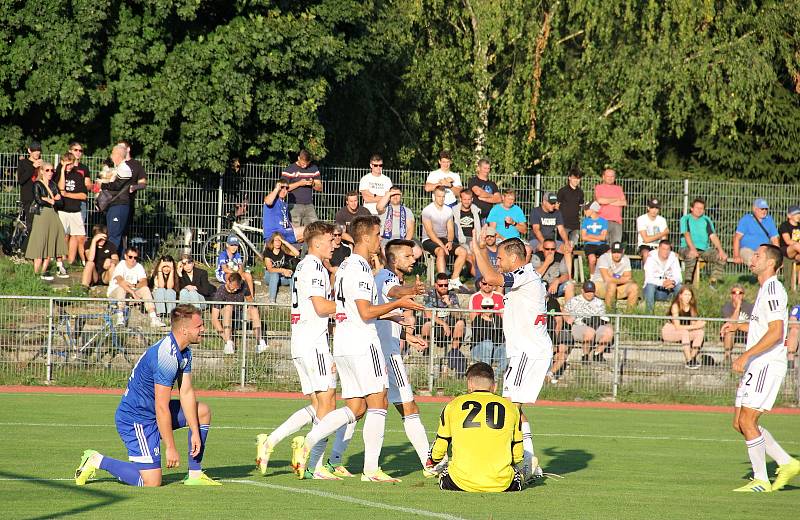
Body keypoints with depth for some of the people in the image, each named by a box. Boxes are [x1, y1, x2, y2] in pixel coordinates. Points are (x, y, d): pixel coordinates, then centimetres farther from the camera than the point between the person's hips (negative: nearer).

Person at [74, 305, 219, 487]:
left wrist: (195, 433, 1)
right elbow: (162, 408, -25)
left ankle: (195, 476, 15)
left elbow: (186, 392, 6)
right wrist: (170, 448, -20)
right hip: (135, 418, -10)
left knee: (203, 412, 15)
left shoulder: (184, 352, 5)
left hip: (151, 412, 10)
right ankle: (97, 461, 0)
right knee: (152, 482, -14)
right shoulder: (167, 357, -27)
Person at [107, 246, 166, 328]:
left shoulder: (139, 267, -1)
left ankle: (153, 318, -26)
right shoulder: (121, 266, -17)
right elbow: (120, 281, -34)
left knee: (145, 289, -18)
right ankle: (120, 318, -41)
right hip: (114, 292, -4)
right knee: (122, 288, -36)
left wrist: (135, 286, -36)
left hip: (130, 292, 4)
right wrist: (133, 292, -43)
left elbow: (144, 282, -15)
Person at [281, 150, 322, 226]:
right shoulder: (289, 169, 0)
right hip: (294, 205, -4)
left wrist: (313, 184, -9)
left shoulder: (314, 169, 12)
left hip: (309, 205, 4)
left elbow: (320, 188, 14)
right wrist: (299, 183, -15)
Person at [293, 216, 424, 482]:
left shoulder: (345, 267, 17)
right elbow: (366, 312, -18)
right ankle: (371, 469, -3)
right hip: (362, 344, -9)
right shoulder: (360, 268, -14)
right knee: (377, 403, -3)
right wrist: (397, 304, -9)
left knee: (355, 408, 9)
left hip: (342, 345, 9)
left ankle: (306, 444, -1)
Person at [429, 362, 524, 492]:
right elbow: (517, 456, 18)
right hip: (501, 484, 2)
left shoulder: (453, 405, 10)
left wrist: (432, 462, 41)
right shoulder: (511, 407, 12)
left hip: (462, 483, -2)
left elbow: (438, 452, 17)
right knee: (517, 475, 33)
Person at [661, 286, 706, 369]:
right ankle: (689, 362, -34)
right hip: (668, 332, -6)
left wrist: (698, 324, -29)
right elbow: (677, 327, -28)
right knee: (684, 332, -35)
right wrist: (694, 326, -32)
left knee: (700, 332, -16)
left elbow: (693, 324, -6)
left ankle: (693, 358, -9)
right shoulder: (676, 306, -21)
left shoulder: (691, 307, -3)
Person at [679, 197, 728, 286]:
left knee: (723, 257, -17)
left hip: (704, 249, 4)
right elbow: (686, 234, -12)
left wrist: (721, 250, -10)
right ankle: (688, 282, -30)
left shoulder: (706, 220, 15)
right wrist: (693, 249, -29)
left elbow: (713, 236, 6)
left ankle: (713, 281, -12)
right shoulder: (685, 219, 4)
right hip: (687, 248, -4)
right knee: (691, 255, -39)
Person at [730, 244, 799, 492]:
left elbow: (776, 332, -23)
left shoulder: (773, 290, -13)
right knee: (739, 423, 8)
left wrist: (746, 356, -25)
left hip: (767, 365, -10)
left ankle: (761, 481, -6)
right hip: (756, 368, 10)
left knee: (747, 421, -12)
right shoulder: (765, 290, 19)